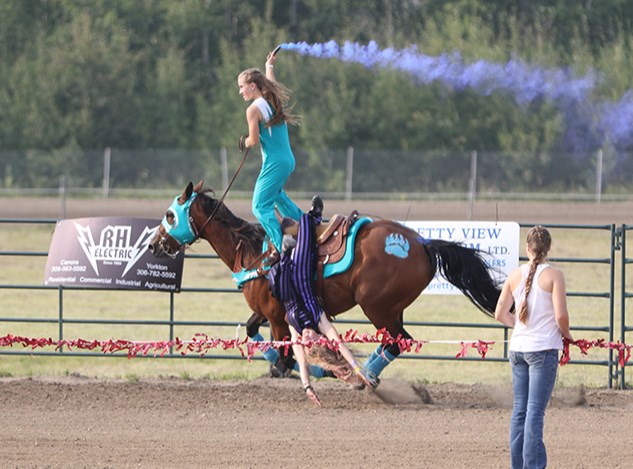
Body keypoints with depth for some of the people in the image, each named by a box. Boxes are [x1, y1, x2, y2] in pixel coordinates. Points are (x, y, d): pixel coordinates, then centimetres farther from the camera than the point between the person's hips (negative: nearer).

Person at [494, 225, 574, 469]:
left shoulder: (515, 275, 4)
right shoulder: (553, 275, -11)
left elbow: (500, 314, 8)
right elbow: (560, 316, -15)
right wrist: (567, 335, 4)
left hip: (518, 348, 5)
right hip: (543, 348, -5)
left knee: (520, 409, 13)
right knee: (535, 411, -4)